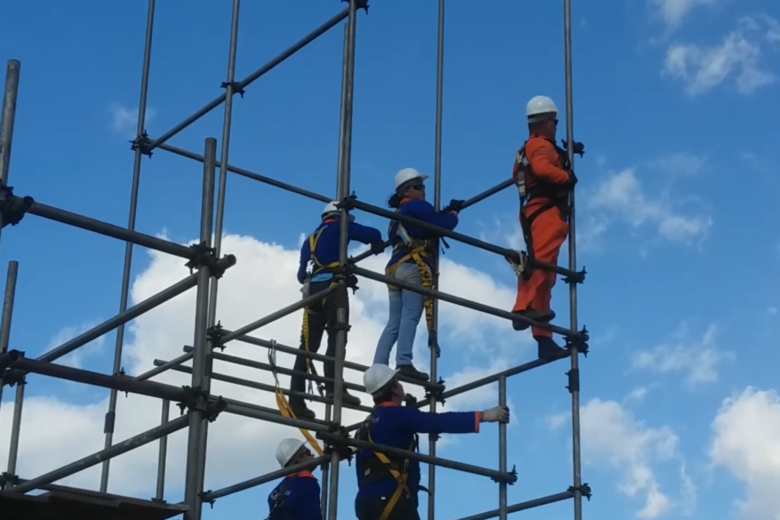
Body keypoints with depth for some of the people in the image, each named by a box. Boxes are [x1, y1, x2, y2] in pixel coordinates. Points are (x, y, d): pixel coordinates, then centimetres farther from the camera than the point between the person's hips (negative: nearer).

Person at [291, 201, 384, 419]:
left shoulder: (310, 238, 27)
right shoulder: (338, 227, 10)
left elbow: (302, 274, 22)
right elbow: (373, 234, 0)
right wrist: (377, 245, 21)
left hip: (312, 289, 6)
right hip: (332, 286, -6)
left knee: (309, 344, 3)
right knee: (336, 338, -13)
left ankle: (296, 399, -4)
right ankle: (333, 387, -29)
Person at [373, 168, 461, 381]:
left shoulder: (398, 213, 29)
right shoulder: (417, 206, 1)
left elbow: (430, 224, 29)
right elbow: (444, 224, -7)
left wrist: (445, 212, 21)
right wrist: (453, 212, 12)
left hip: (394, 268, 9)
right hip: (414, 267, -9)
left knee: (394, 322, 5)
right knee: (410, 315, -17)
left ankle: (378, 367, -5)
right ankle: (404, 362, -30)